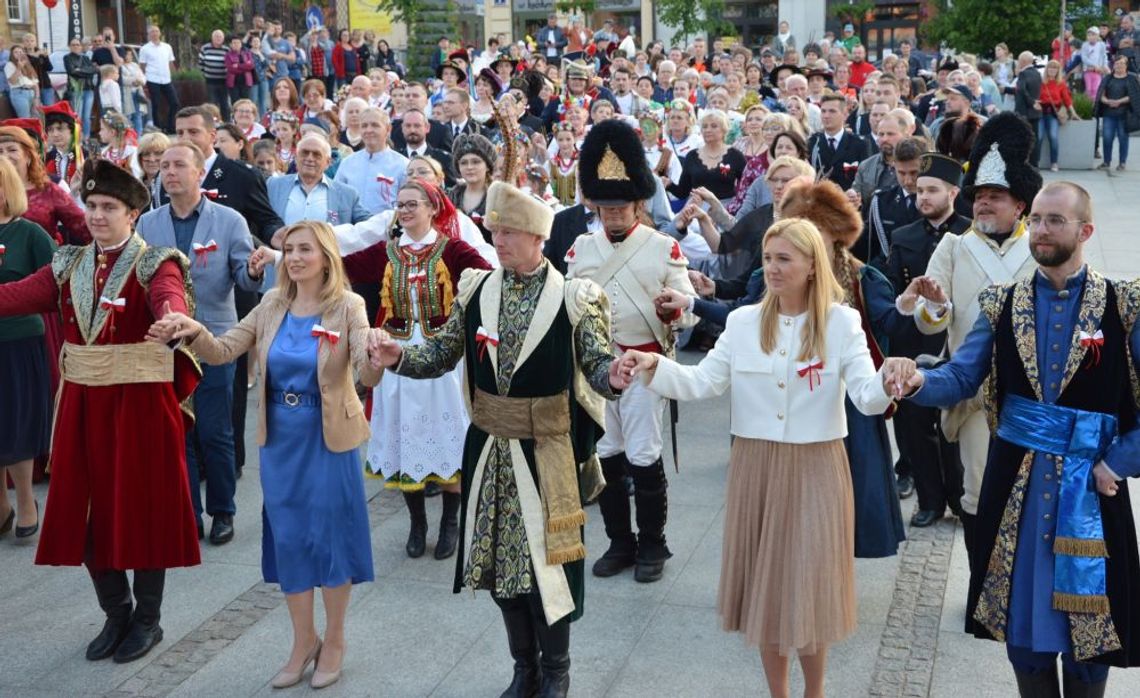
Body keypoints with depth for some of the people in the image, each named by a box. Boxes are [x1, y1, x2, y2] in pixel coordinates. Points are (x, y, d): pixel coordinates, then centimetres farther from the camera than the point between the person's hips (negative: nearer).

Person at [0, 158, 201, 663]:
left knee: (142, 506, 4)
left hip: (141, 400, -5)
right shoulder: (69, 265, 10)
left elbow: (171, 297, -29)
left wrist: (172, 315, -52)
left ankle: (147, 619, 20)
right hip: (83, 400, 5)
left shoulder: (155, 263, -6)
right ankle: (116, 613, 28)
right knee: (87, 509, 10)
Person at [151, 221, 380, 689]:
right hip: (279, 437, 4)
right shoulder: (273, 304, 0)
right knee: (288, 537, 12)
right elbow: (223, 352, -1)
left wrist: (376, 358, -47)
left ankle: (334, 641, 25)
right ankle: (303, 640, 29)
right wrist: (195, 334, -22)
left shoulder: (347, 306, -13)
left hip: (328, 438, -4)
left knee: (329, 534, 6)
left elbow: (368, 375, -24)